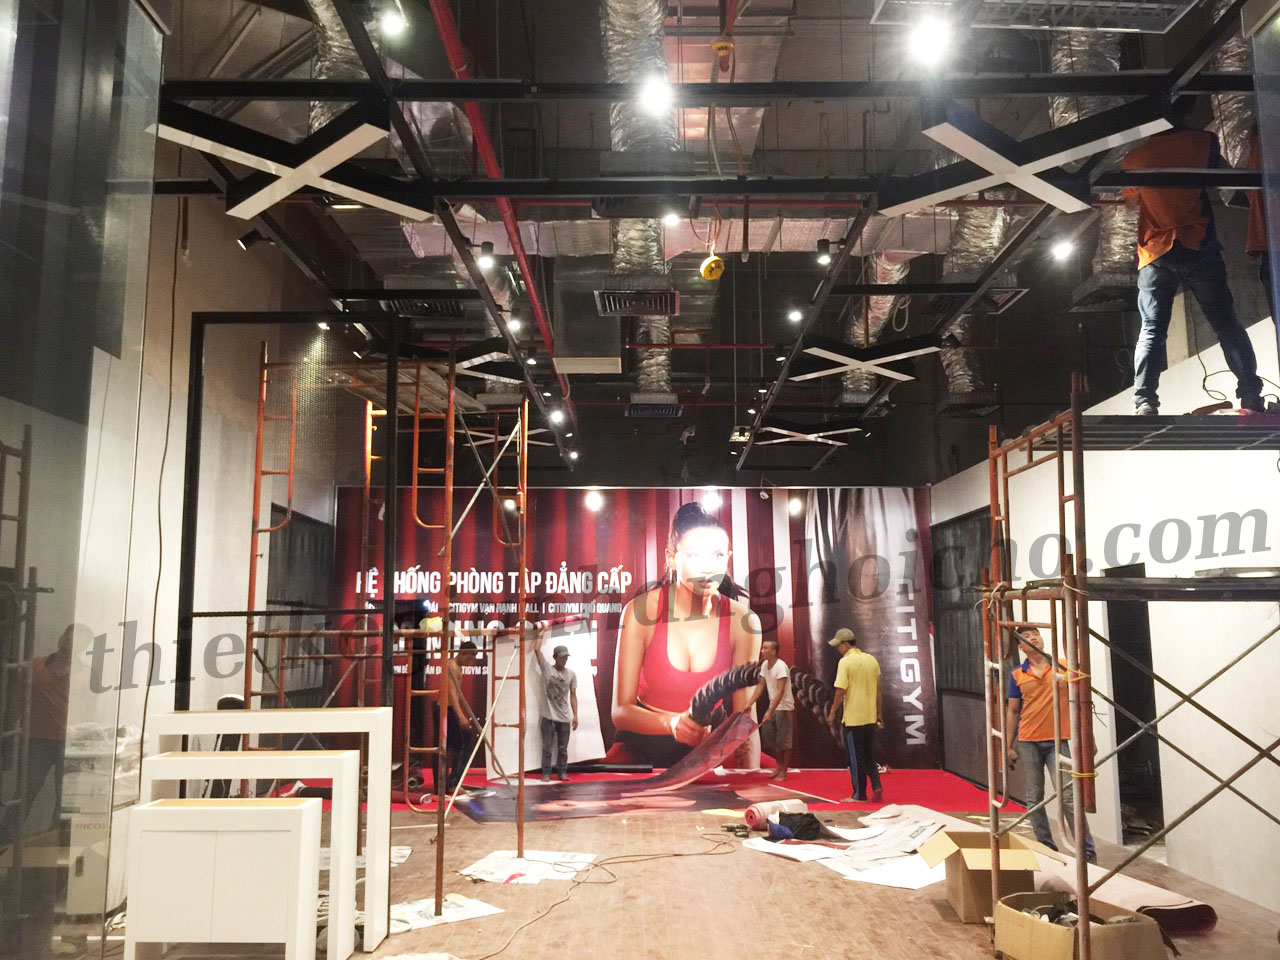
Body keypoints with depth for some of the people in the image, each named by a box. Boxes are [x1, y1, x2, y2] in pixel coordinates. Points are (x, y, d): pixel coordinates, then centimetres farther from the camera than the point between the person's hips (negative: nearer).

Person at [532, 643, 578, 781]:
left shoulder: (571, 674, 5)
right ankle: (546, 773, 12)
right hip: (549, 717, -2)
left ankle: (562, 772, 19)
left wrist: (575, 715, 3)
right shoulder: (547, 669, -1)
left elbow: (573, 695, 8)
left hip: (564, 718, 2)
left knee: (563, 748, 9)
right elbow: (537, 649, -8)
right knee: (547, 747, 3)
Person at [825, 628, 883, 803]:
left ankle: (859, 795, 9)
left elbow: (841, 691, -16)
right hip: (870, 717, 6)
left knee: (856, 757, 3)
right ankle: (876, 786, 6)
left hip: (852, 718, -6)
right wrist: (879, 714, 17)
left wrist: (832, 713, -5)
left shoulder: (845, 662, -13)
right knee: (869, 755, 18)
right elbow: (879, 690, 11)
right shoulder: (872, 660, 7)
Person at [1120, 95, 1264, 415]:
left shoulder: (1135, 156, 6)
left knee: (1151, 331, 0)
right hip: (1199, 247, -1)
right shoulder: (1203, 141, 1)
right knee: (1226, 325, 7)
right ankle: (1250, 395, 6)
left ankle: (1144, 402, -12)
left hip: (1155, 253, 1)